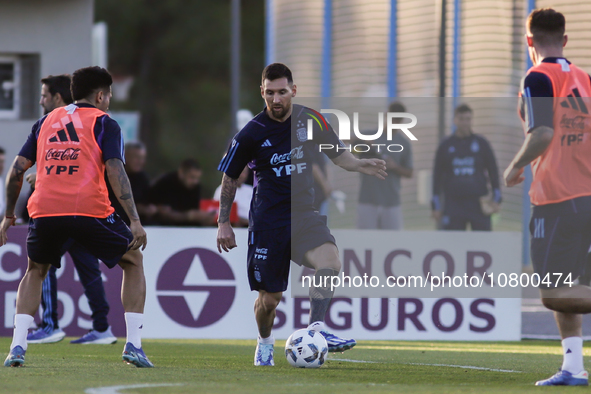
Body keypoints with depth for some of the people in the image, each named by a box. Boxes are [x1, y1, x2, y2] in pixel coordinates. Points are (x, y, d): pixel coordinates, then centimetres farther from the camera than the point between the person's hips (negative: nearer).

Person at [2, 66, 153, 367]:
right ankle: (133, 345, 9)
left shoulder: (46, 121, 21)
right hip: (89, 210, -3)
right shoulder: (104, 123, 9)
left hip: (44, 211, 3)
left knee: (35, 271, 28)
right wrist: (135, 221, -9)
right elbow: (115, 172, -5)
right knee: (133, 261, 18)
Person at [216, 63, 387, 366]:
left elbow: (337, 154, 12)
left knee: (330, 261, -29)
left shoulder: (310, 120, 0)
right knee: (270, 297, 3)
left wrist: (359, 165, -11)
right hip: (268, 221, -2)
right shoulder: (251, 133, -7)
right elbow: (230, 176, 6)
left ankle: (315, 330, -26)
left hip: (303, 214, 2)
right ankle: (264, 343, 33)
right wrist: (223, 222, 4)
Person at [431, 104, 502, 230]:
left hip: (479, 203, 0)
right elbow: (437, 176, 9)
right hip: (453, 204, 0)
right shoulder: (445, 146, 7)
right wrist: (436, 206, 5)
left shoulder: (481, 144, 6)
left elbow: (493, 171, 9)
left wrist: (497, 199, 1)